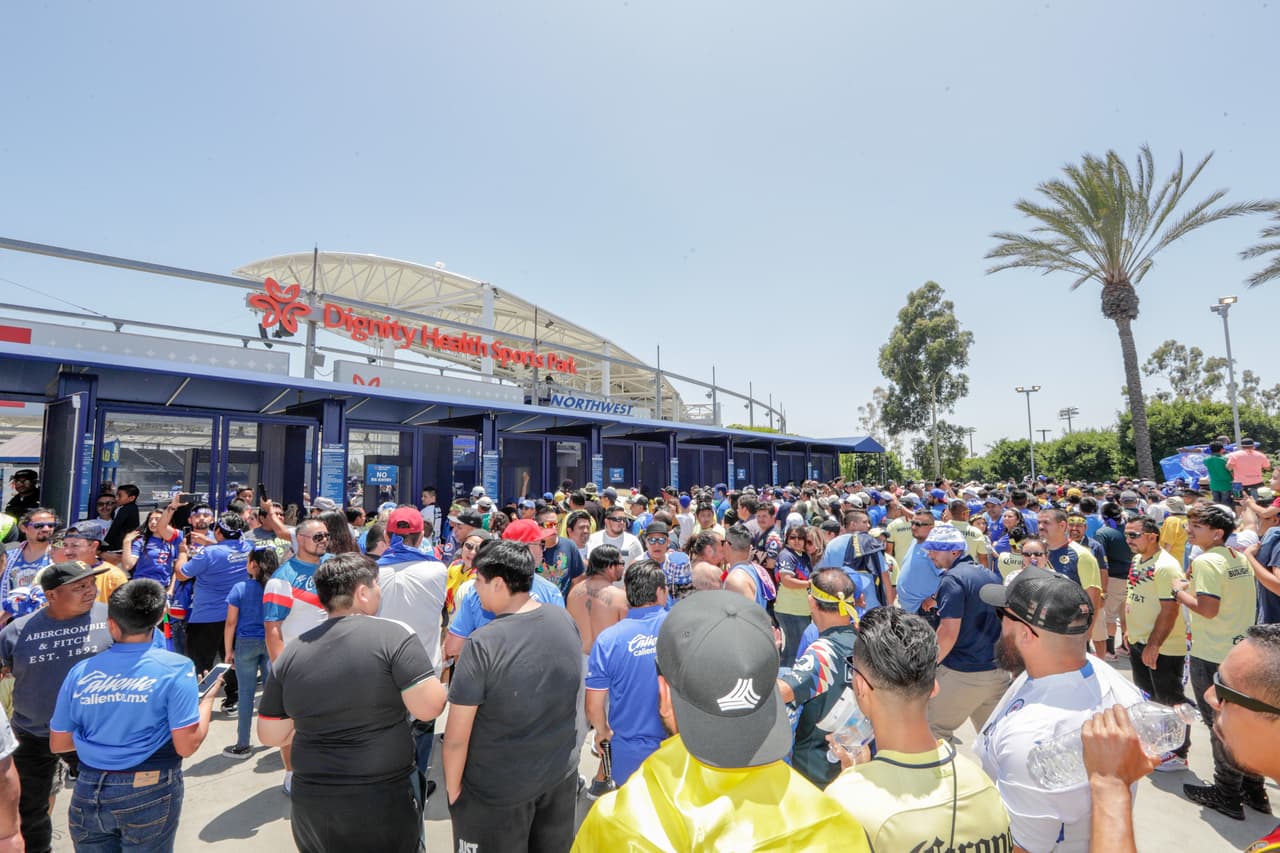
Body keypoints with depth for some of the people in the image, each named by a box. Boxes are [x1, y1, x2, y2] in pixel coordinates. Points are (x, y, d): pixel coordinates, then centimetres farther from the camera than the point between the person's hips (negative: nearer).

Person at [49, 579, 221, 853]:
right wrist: (208, 697, -2)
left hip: (89, 791, 3)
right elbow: (187, 746, -15)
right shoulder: (175, 668, -15)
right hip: (150, 794, -3)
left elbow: (58, 744, 6)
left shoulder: (81, 671, -4)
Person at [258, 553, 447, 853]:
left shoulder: (291, 652, -2)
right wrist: (439, 685, 0)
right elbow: (429, 708, -20)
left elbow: (271, 736, 6)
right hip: (384, 802, -4)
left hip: (311, 804, 4)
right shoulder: (394, 634, -17)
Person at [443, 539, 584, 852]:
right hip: (562, 776, 5)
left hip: (498, 790, -4)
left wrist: (453, 789, -3)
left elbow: (456, 736, -19)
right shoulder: (566, 621, -10)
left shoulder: (483, 644, -27)